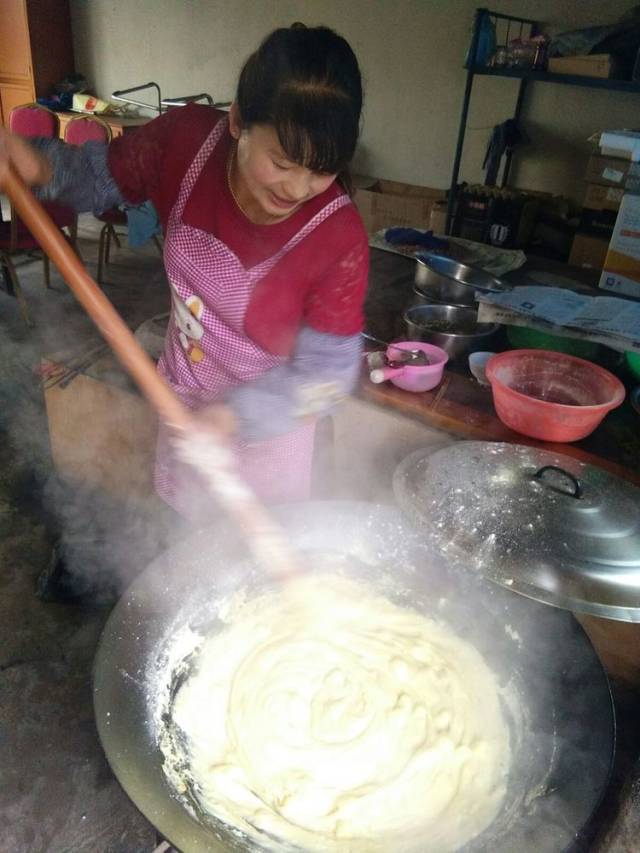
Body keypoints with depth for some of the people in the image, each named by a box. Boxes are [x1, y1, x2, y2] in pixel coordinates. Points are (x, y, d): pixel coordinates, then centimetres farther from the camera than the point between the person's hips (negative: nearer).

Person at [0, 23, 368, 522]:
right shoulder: (187, 139, -19)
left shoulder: (338, 237, -29)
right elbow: (102, 177, -2)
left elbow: (326, 373, -24)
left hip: (266, 427, -3)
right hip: (183, 403, 4)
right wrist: (40, 166, -22)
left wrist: (234, 416, -36)